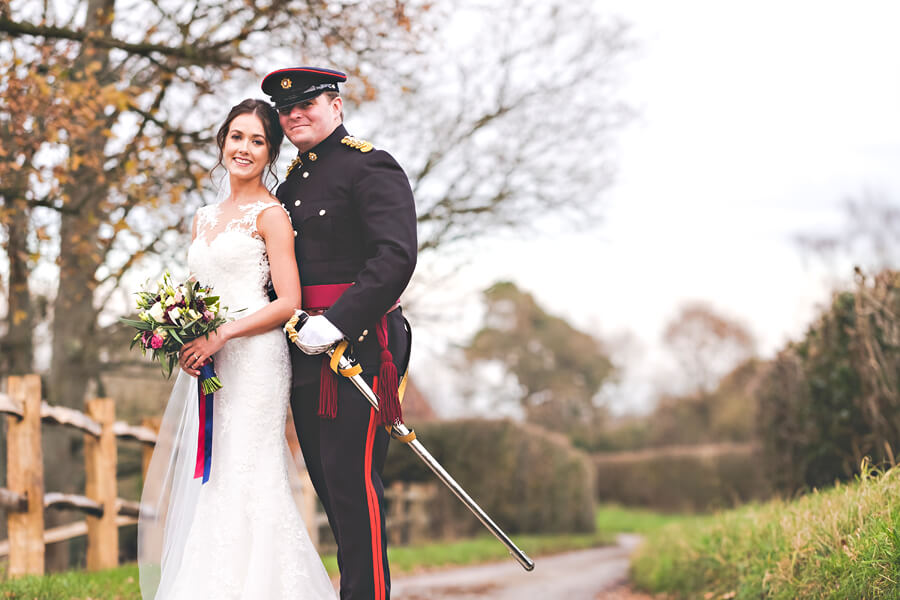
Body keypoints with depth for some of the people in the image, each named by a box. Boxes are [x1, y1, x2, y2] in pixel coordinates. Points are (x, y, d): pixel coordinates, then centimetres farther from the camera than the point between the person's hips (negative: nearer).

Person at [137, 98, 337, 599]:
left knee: (244, 478, -10)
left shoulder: (271, 214, -3)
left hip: (253, 358, -7)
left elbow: (288, 302, -10)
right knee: (203, 479, 3)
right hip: (206, 362, 7)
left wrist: (221, 335, -17)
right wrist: (186, 340, 3)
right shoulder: (205, 219, 19)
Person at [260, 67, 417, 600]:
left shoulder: (371, 166, -6)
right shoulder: (292, 182, 19)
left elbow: (396, 256, -18)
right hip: (307, 354, 9)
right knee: (331, 484, 12)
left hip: (357, 345, -8)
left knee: (353, 480, -10)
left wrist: (336, 324, -22)